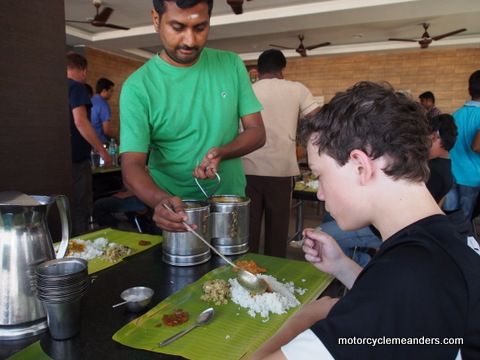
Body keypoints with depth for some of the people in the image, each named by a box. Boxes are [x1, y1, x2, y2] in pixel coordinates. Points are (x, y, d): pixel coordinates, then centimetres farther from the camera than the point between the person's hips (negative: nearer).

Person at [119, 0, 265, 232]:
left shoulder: (232, 65, -5)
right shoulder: (137, 87, -13)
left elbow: (257, 132, -4)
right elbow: (132, 165, -18)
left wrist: (222, 152, -24)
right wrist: (160, 200, -39)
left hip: (232, 208, 3)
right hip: (174, 213, -2)